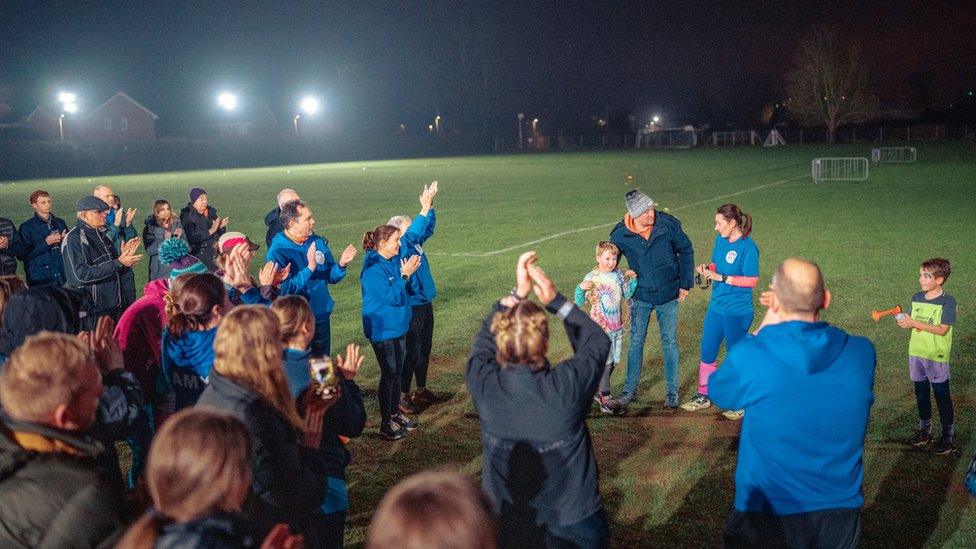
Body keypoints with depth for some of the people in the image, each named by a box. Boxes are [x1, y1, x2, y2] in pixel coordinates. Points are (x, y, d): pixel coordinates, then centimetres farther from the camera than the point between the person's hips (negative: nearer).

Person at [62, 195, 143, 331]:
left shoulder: (102, 235, 15)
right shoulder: (74, 238, -11)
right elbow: (81, 275, -22)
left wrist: (126, 256, -1)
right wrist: (118, 263, -22)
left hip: (114, 308, 8)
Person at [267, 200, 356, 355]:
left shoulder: (319, 242, 2)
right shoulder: (277, 251, -16)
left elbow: (331, 277, 9)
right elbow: (285, 289, -25)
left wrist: (341, 264, -12)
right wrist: (310, 267, -29)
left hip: (321, 319, 6)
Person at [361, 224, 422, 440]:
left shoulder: (395, 260, 3)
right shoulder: (373, 268, -20)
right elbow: (391, 297, -24)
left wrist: (409, 271, -3)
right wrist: (405, 274, -21)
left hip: (399, 326, 8)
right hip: (382, 330, -8)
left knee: (398, 372, 16)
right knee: (389, 374, -1)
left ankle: (395, 413, 31)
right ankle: (386, 423, 11)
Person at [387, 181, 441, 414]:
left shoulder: (415, 244, 8)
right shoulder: (400, 248, -16)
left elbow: (427, 228, 13)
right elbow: (413, 233, -33)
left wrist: (430, 206, -1)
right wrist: (424, 208, -35)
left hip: (425, 304, 9)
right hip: (411, 307, -9)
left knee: (424, 349, 17)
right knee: (411, 352, -3)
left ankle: (421, 390, 29)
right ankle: (403, 395, 7)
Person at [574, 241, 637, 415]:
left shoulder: (619, 275, 4)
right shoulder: (591, 278, -10)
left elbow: (627, 295, 15)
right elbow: (578, 302, -9)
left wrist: (632, 280, 2)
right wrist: (580, 288, -27)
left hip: (617, 326, 6)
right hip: (601, 327, -6)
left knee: (614, 361, 12)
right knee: (604, 362, -7)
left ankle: (598, 390, 29)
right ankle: (605, 398, -1)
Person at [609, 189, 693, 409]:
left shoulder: (668, 224, -14)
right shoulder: (620, 235, -13)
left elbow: (686, 251, 0)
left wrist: (685, 284, 0)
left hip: (668, 296, 0)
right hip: (640, 297, 1)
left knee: (669, 343, 7)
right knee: (636, 342, 10)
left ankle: (672, 392, 18)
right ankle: (630, 388, 25)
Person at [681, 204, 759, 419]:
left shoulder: (748, 247, -19)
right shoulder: (720, 240, 3)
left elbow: (752, 280, -20)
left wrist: (720, 278, -23)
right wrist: (707, 270, -7)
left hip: (737, 312, -7)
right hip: (716, 306, 7)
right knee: (707, 353, 14)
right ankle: (703, 396, 30)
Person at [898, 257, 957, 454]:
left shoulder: (947, 302, -14)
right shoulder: (917, 298, 5)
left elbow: (942, 329, -20)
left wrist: (915, 323, -24)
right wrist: (905, 322, -14)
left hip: (937, 357, -6)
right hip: (916, 353, 6)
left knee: (942, 396, 3)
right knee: (921, 393, 16)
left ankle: (949, 436, 14)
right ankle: (925, 430, 31)